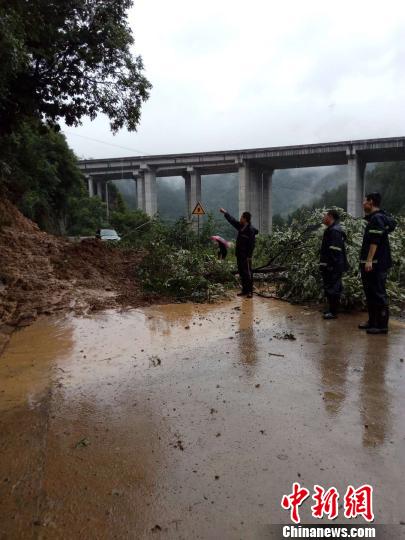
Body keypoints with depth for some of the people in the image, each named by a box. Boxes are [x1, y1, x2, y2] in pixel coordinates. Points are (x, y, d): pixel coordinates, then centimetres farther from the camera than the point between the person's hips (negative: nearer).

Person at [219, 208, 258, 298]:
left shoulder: (251, 230, -17)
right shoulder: (240, 226, 8)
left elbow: (252, 244, -19)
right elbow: (232, 220, 24)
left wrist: (249, 256, -20)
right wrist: (225, 213, 30)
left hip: (246, 256, -9)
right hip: (239, 254, 9)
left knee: (248, 273, -3)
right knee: (241, 273, 12)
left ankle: (250, 291, 3)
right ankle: (244, 290, 20)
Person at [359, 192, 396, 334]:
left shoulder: (377, 218, -14)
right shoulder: (373, 218, 17)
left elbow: (374, 242, -22)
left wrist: (369, 260, -23)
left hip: (377, 264, -11)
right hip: (371, 264, 11)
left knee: (379, 294, -7)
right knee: (370, 294, 16)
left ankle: (382, 325, -2)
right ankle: (373, 321, 25)